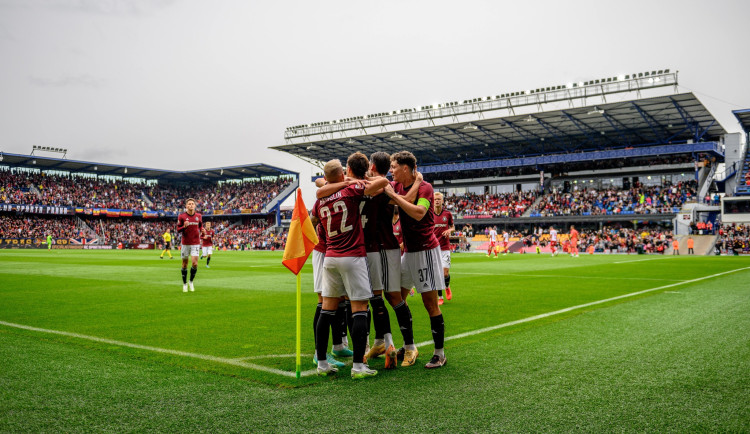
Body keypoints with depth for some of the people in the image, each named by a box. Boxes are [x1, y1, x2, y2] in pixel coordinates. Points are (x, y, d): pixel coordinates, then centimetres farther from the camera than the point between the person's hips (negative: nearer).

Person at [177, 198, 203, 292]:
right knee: (185, 264, 6)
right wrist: (184, 226, -21)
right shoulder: (182, 216, -4)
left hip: (195, 243, 1)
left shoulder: (199, 216, 3)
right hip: (185, 243, -1)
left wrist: (202, 230, -3)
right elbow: (178, 229, -1)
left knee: (195, 263, -10)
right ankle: (184, 284, 20)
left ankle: (191, 281, 13)